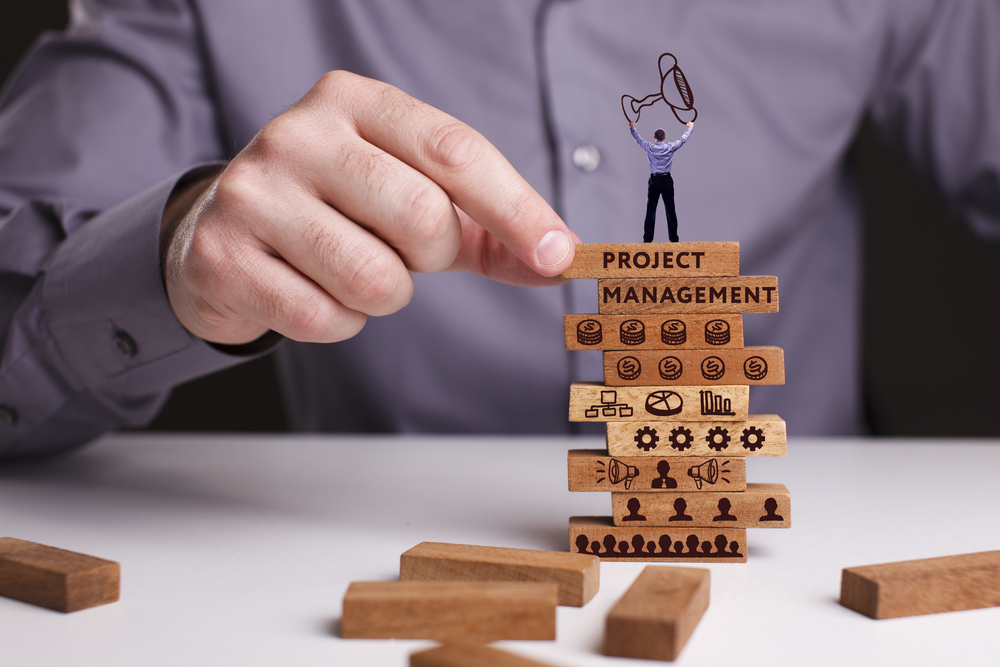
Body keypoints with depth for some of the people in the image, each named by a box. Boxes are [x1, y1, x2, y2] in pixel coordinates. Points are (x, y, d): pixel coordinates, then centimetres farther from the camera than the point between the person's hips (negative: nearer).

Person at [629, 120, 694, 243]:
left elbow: (638, 139, 15)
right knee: (670, 211, 3)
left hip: (654, 181, 0)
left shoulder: (649, 148, -3)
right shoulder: (670, 148, -4)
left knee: (650, 211, 0)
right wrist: (690, 127, 29)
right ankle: (674, 239, 4)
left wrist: (632, 127, 32)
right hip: (667, 181, 0)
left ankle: (647, 240, -4)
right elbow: (683, 139, 12)